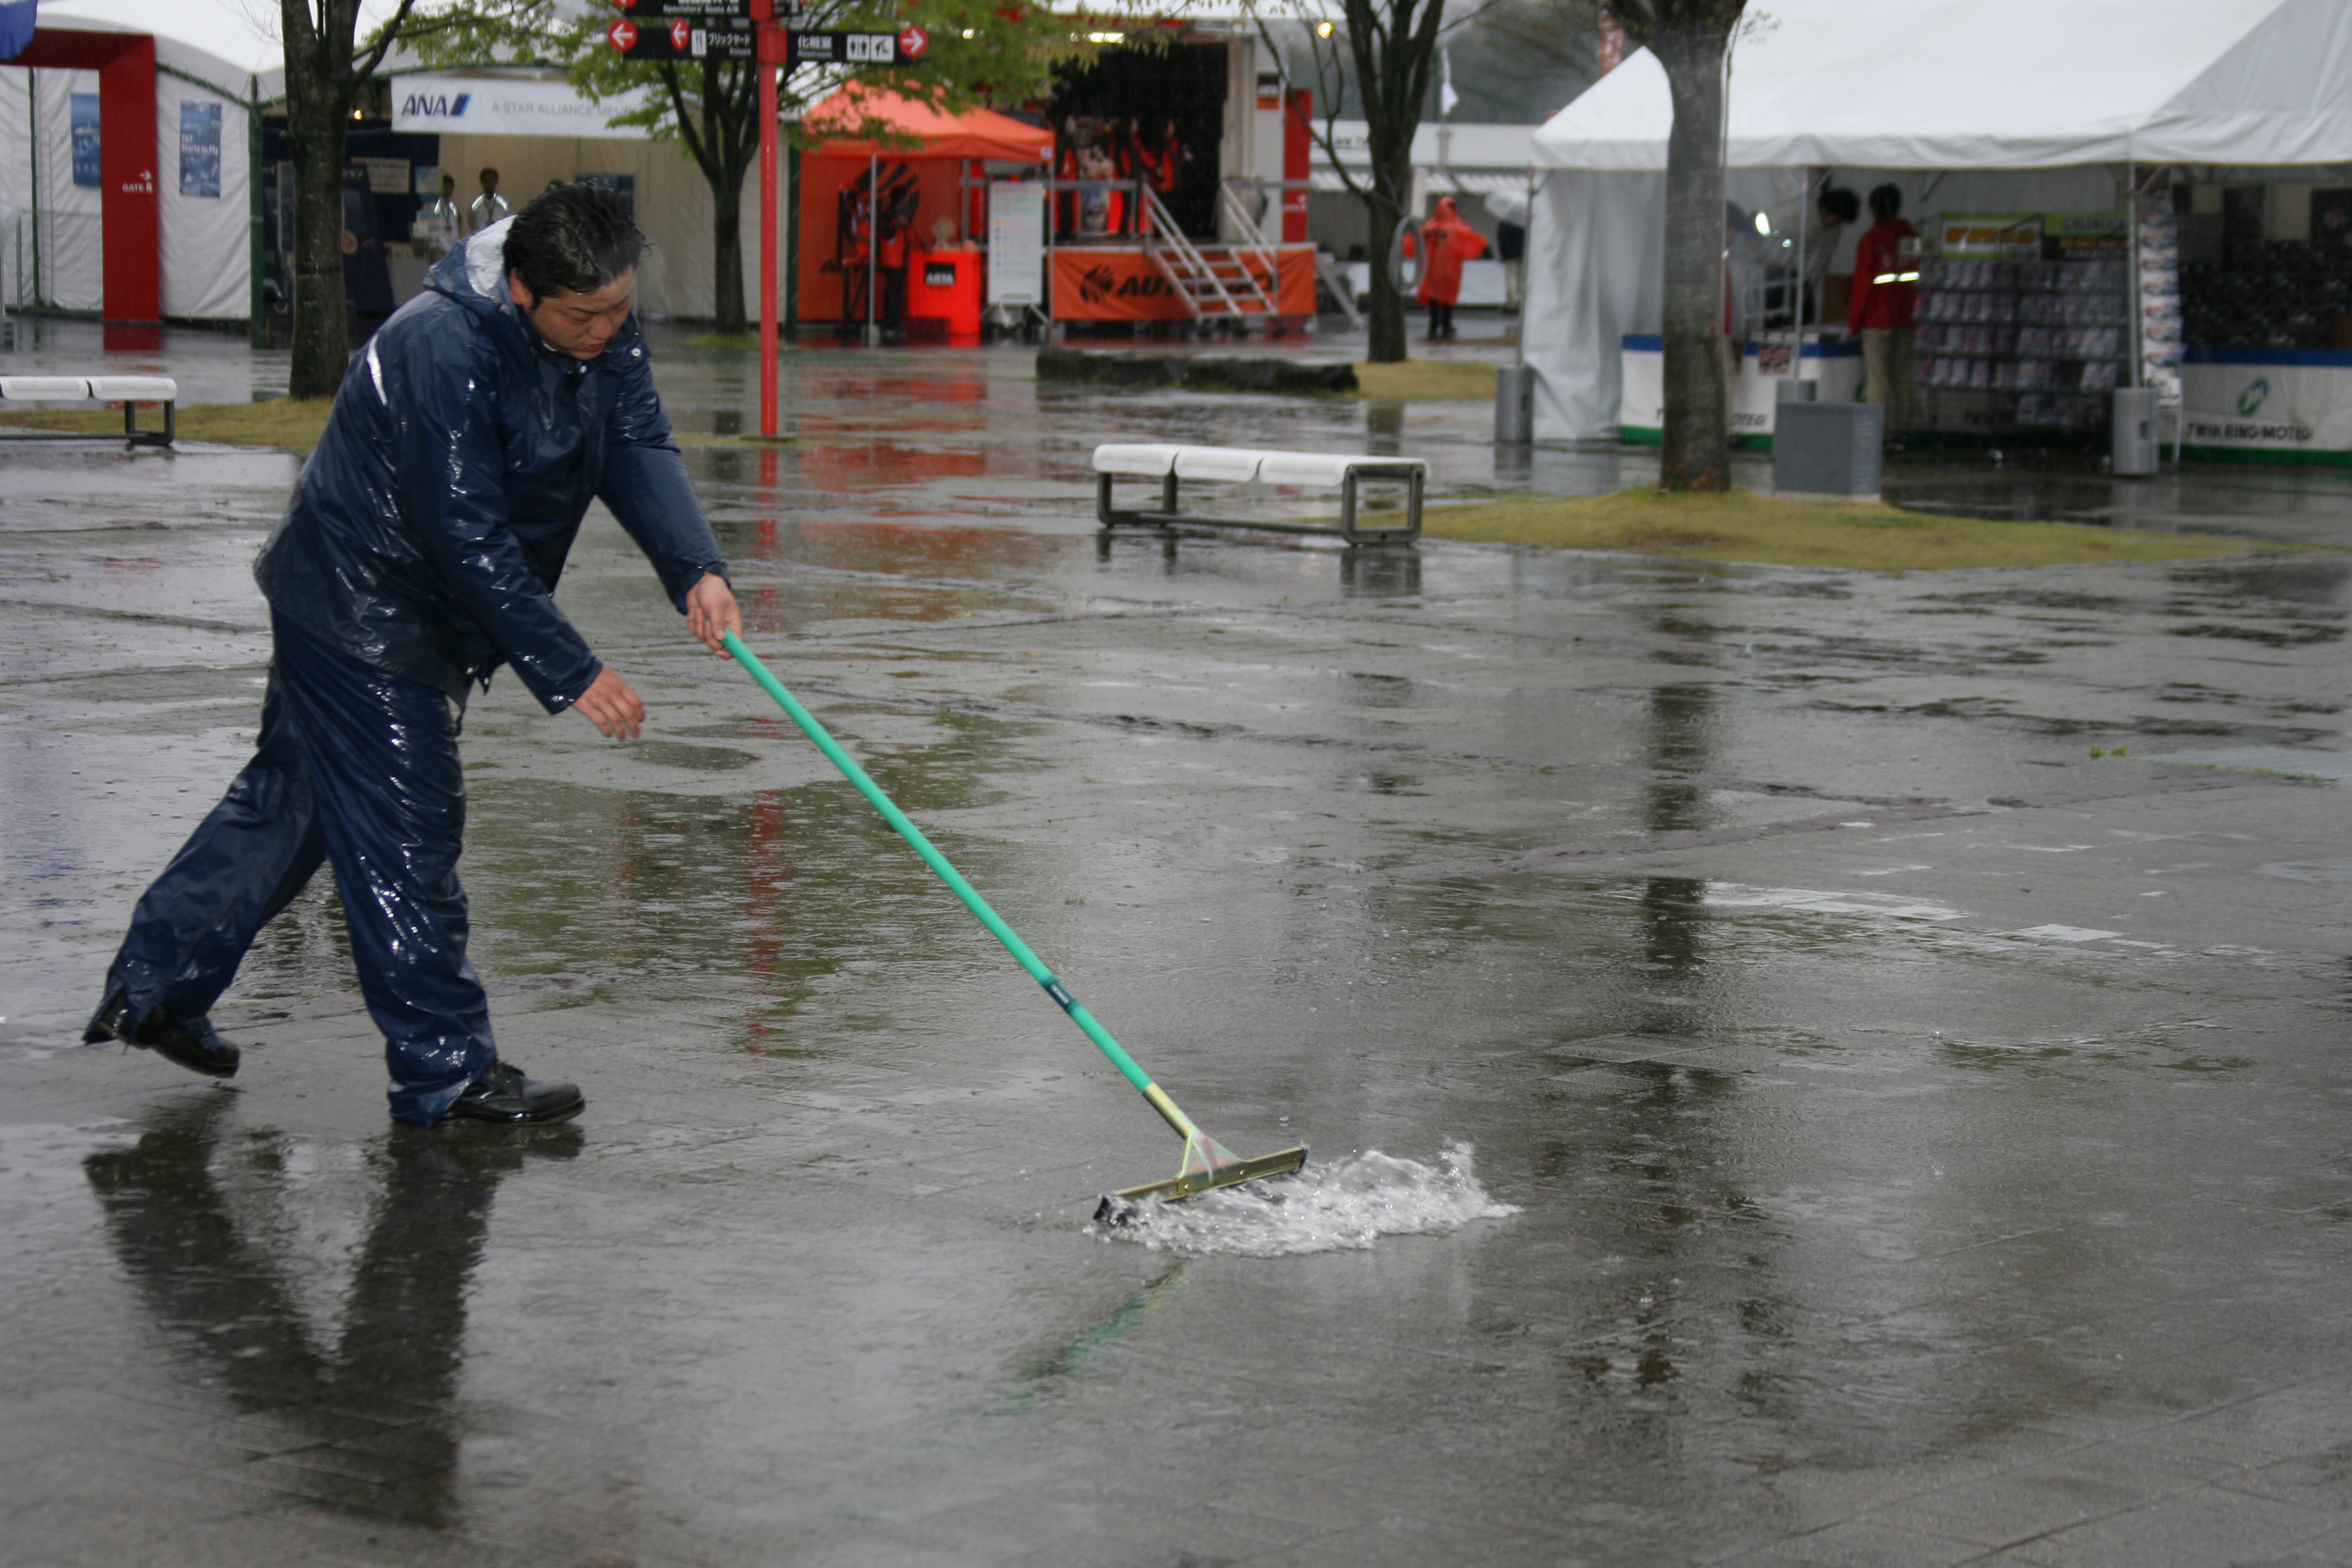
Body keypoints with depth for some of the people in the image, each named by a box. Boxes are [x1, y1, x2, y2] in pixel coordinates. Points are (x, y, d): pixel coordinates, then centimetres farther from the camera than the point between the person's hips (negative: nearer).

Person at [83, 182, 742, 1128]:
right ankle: (447, 1070, 1)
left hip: (421, 615, 10)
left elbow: (639, 446, -8)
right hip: (359, 614, -10)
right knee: (407, 835, -6)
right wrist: (569, 673, -29)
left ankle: (153, 991, 30)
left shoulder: (601, 326, -4)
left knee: (291, 798, 18)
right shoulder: (443, 353, -31)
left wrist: (695, 569, -26)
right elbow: (470, 542, -30)